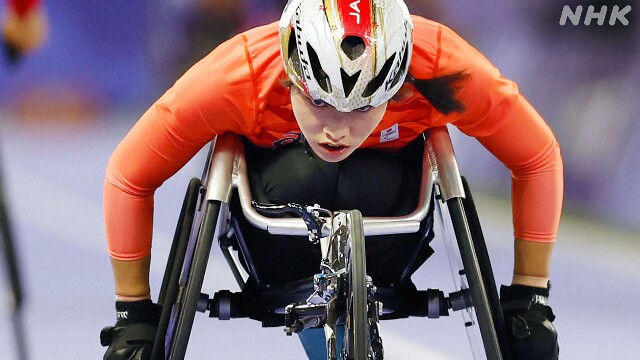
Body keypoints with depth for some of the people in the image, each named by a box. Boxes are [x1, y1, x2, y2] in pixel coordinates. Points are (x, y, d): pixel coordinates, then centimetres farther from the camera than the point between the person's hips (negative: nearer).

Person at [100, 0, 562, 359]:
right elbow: (129, 176, -25)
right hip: (273, 157, -1)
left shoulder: (444, 70, -37)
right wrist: (133, 316, -19)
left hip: (390, 159, 1)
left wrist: (530, 299, -18)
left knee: (372, 187, -34)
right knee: (299, 175, -35)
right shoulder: (235, 76, -38)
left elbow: (539, 157, -21)